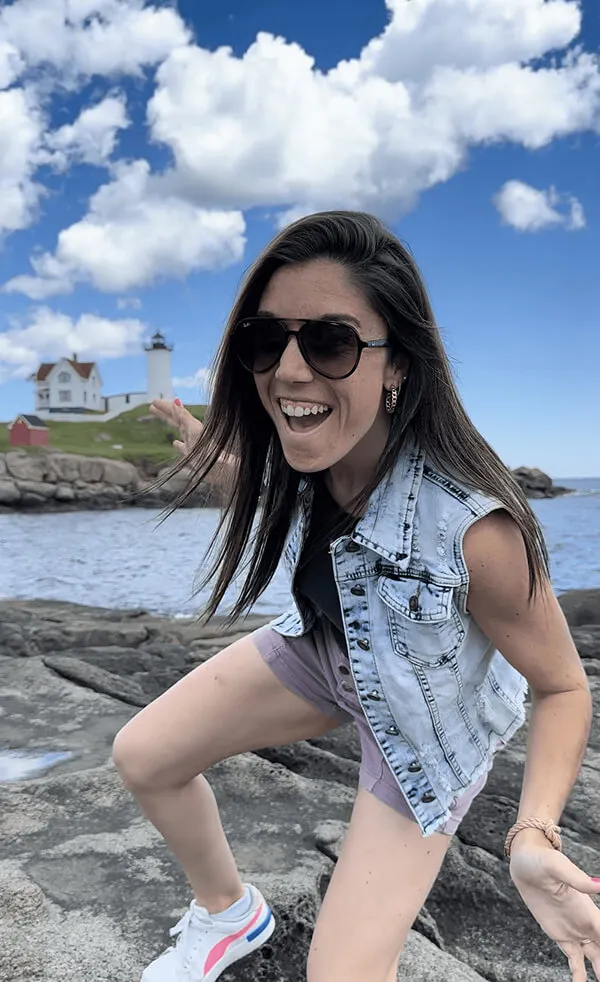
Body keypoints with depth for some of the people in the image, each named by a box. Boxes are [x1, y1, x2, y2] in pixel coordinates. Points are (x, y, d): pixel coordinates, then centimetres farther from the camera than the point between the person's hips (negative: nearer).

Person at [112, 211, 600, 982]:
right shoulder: (300, 454, -22)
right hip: (323, 650, 6)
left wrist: (535, 836, -37)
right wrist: (232, 475, -3)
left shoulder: (475, 530, -39)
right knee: (141, 758, 10)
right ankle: (229, 915, 37)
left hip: (427, 717, -5)